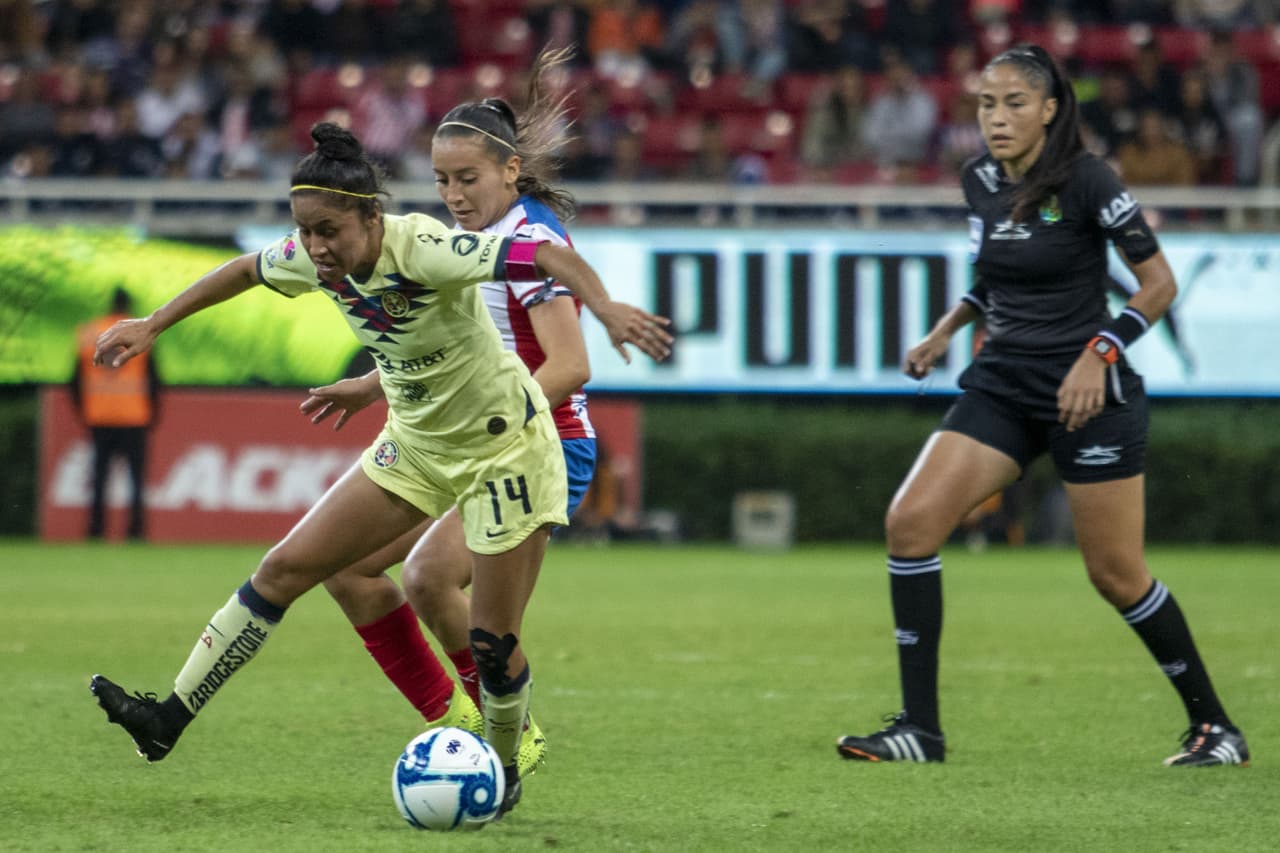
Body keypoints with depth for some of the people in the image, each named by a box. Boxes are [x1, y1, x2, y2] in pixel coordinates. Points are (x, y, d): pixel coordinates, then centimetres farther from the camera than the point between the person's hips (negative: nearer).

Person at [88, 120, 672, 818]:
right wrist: (151, 326, 14)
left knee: (491, 643, -5)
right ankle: (170, 716, 3)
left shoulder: (423, 249, -31)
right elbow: (244, 271, 11)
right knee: (285, 567, 0)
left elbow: (548, 256, -39)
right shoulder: (312, 258, -11)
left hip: (503, 447, -7)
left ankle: (503, 772, 23)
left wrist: (606, 307, -57)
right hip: (416, 445, 7)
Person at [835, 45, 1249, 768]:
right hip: (1003, 386, 6)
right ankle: (920, 728, -7)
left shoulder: (1085, 180, -12)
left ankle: (1215, 726, 18)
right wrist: (947, 329, 12)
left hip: (1089, 391, -6)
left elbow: (1160, 282, -10)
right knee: (911, 520, -11)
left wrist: (1100, 353, -20)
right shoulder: (981, 183, 6)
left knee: (1116, 573, -2)